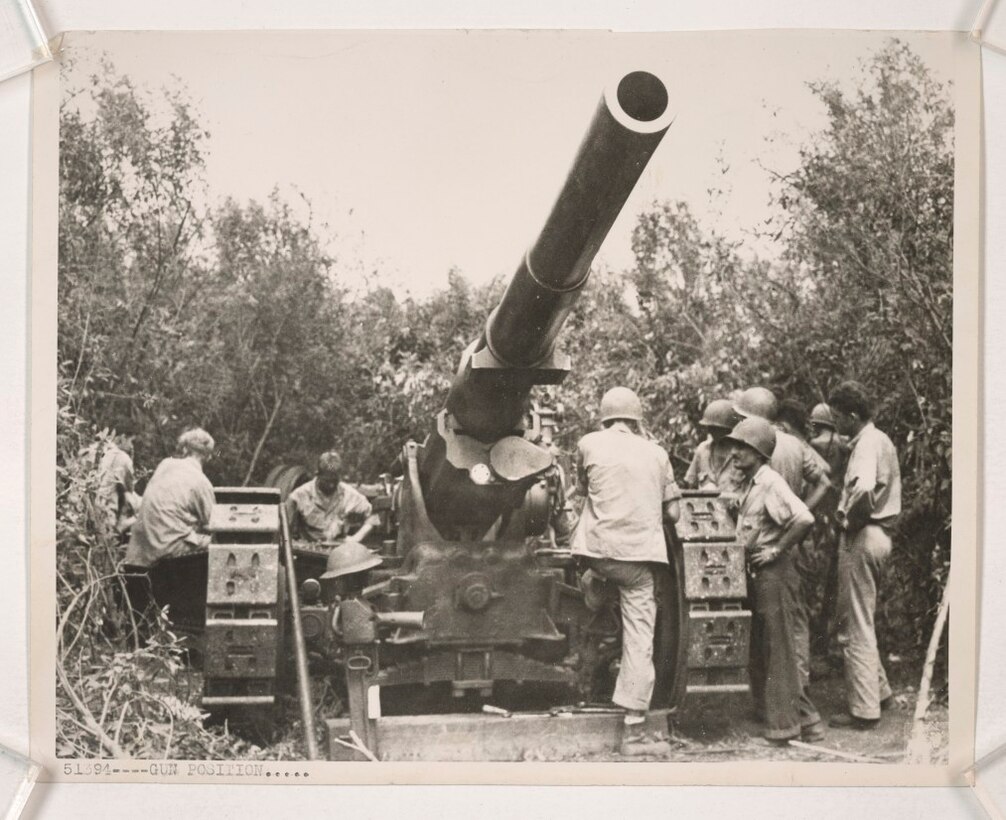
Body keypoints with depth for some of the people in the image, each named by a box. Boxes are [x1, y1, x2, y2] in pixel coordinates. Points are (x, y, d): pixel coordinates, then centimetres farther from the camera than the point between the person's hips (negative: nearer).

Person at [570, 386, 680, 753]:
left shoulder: (589, 443, 5)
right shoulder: (656, 452, 8)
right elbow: (673, 512, 9)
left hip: (599, 549, -1)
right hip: (641, 555, 1)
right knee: (639, 640, 2)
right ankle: (633, 729, 0)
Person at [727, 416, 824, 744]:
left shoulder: (771, 482, -16)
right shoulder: (751, 484, 13)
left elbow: (804, 518, -29)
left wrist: (776, 550, -20)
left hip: (774, 573, -10)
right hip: (756, 574, 10)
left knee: (778, 649, -2)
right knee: (760, 649, 14)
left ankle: (786, 723, 7)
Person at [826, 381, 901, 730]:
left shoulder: (867, 443, -17)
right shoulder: (879, 440, 15)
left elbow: (864, 490, -35)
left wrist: (849, 521, -18)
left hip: (862, 537, -10)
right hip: (879, 533, 10)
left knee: (856, 625, -3)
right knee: (859, 620, 21)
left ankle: (864, 710, 3)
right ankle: (878, 689, 29)